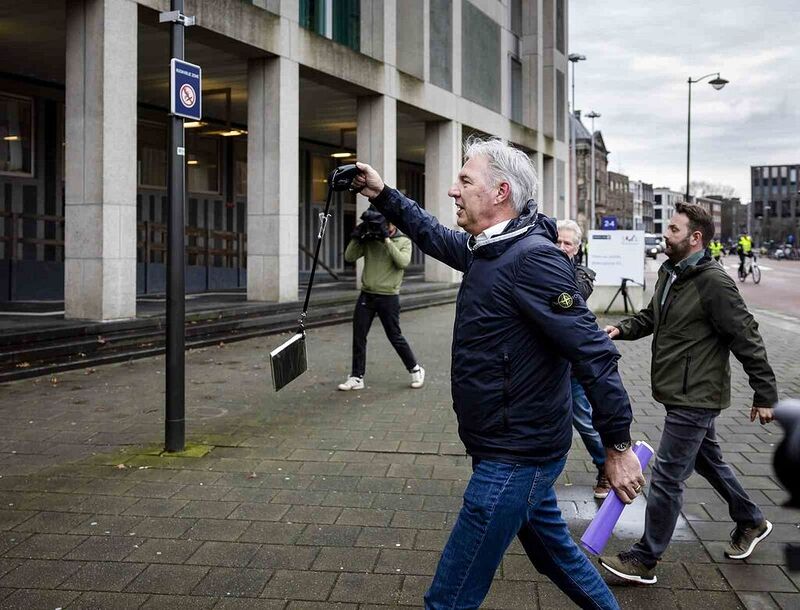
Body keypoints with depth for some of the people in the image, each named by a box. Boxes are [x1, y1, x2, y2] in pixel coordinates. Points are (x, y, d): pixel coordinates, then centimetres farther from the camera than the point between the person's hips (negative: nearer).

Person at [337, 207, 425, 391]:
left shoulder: (403, 241, -2)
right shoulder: (370, 240, 6)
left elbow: (403, 262, -20)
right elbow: (349, 257, 2)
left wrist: (387, 239, -21)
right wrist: (357, 237, -10)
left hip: (388, 297, -4)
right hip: (366, 295, 4)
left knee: (395, 337, 4)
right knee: (358, 336, 2)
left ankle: (415, 370, 22)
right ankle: (356, 378, 10)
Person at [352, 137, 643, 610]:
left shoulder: (533, 258, -23)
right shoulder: (486, 248, 6)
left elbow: (593, 353, -24)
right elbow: (436, 237, 26)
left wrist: (618, 446, -22)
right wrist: (383, 194, 22)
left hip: (514, 459, -10)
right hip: (518, 449, 10)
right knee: (555, 554, 27)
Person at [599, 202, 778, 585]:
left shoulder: (713, 283, -21)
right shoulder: (669, 273, 7)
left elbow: (747, 339, -18)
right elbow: (650, 317, 20)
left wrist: (765, 395, -14)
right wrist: (621, 329, -1)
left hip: (696, 399, -9)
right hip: (682, 394, 9)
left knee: (666, 478, -3)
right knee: (708, 461, 24)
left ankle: (644, 560, 8)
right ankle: (751, 522, 45)